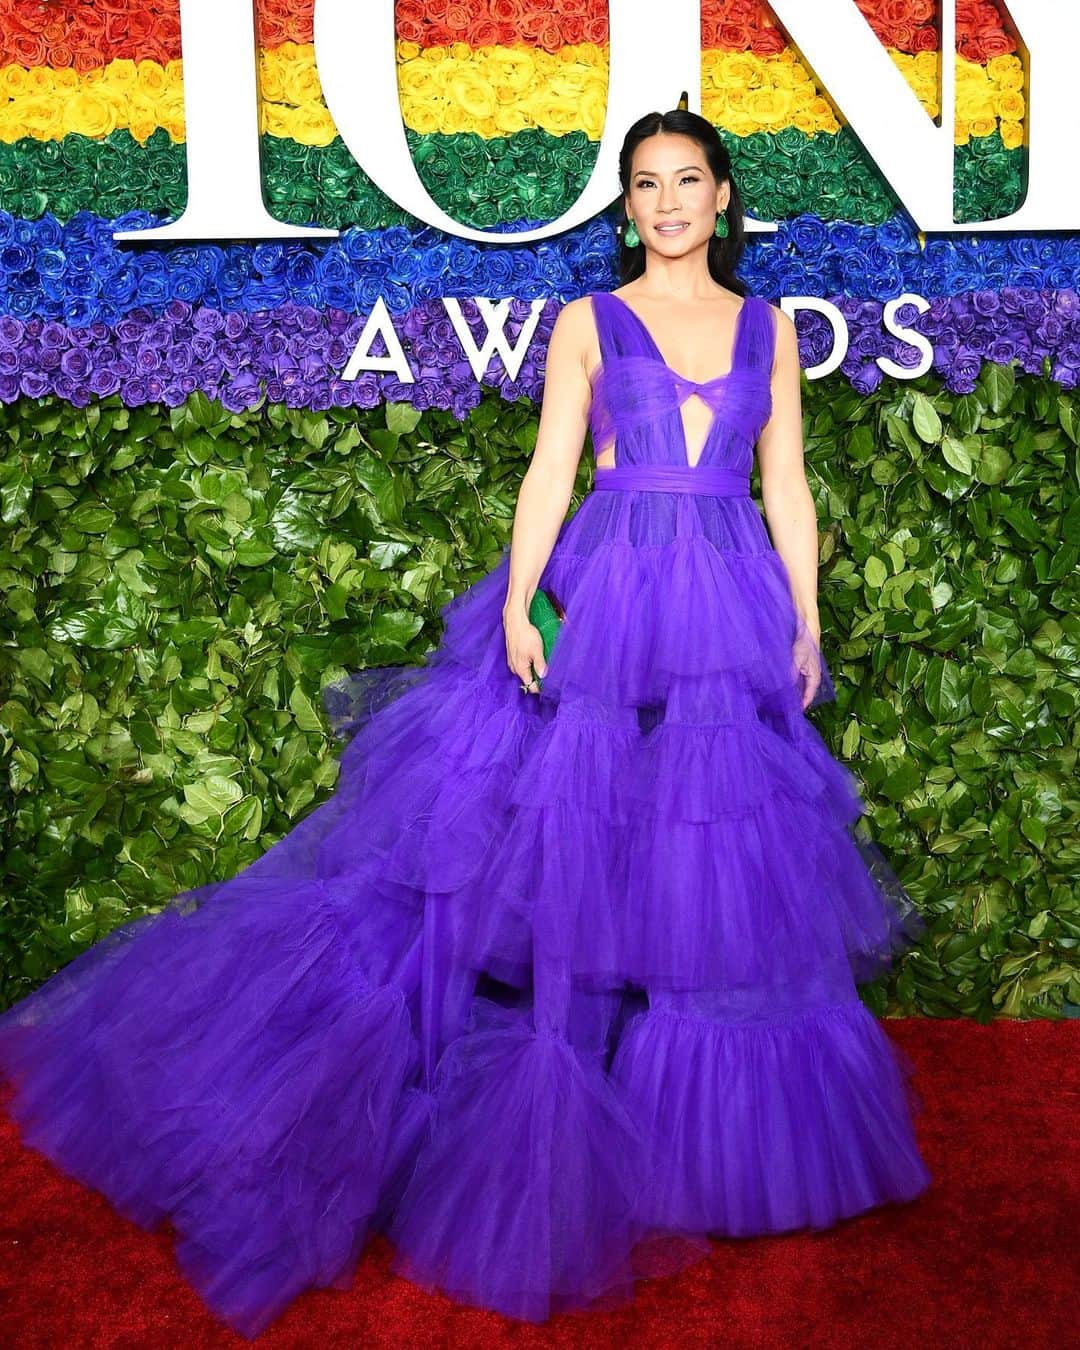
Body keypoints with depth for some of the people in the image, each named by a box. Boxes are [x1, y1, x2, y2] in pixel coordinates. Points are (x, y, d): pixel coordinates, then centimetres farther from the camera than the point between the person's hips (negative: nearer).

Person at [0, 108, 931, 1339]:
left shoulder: (768, 327, 12)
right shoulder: (589, 322, 5)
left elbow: (786, 486, 12)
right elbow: (550, 471, 0)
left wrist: (807, 624, 8)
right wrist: (516, 605, -11)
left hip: (735, 613, 3)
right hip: (606, 603, -2)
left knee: (732, 867, 8)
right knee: (568, 848, -2)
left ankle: (709, 1136, 26)